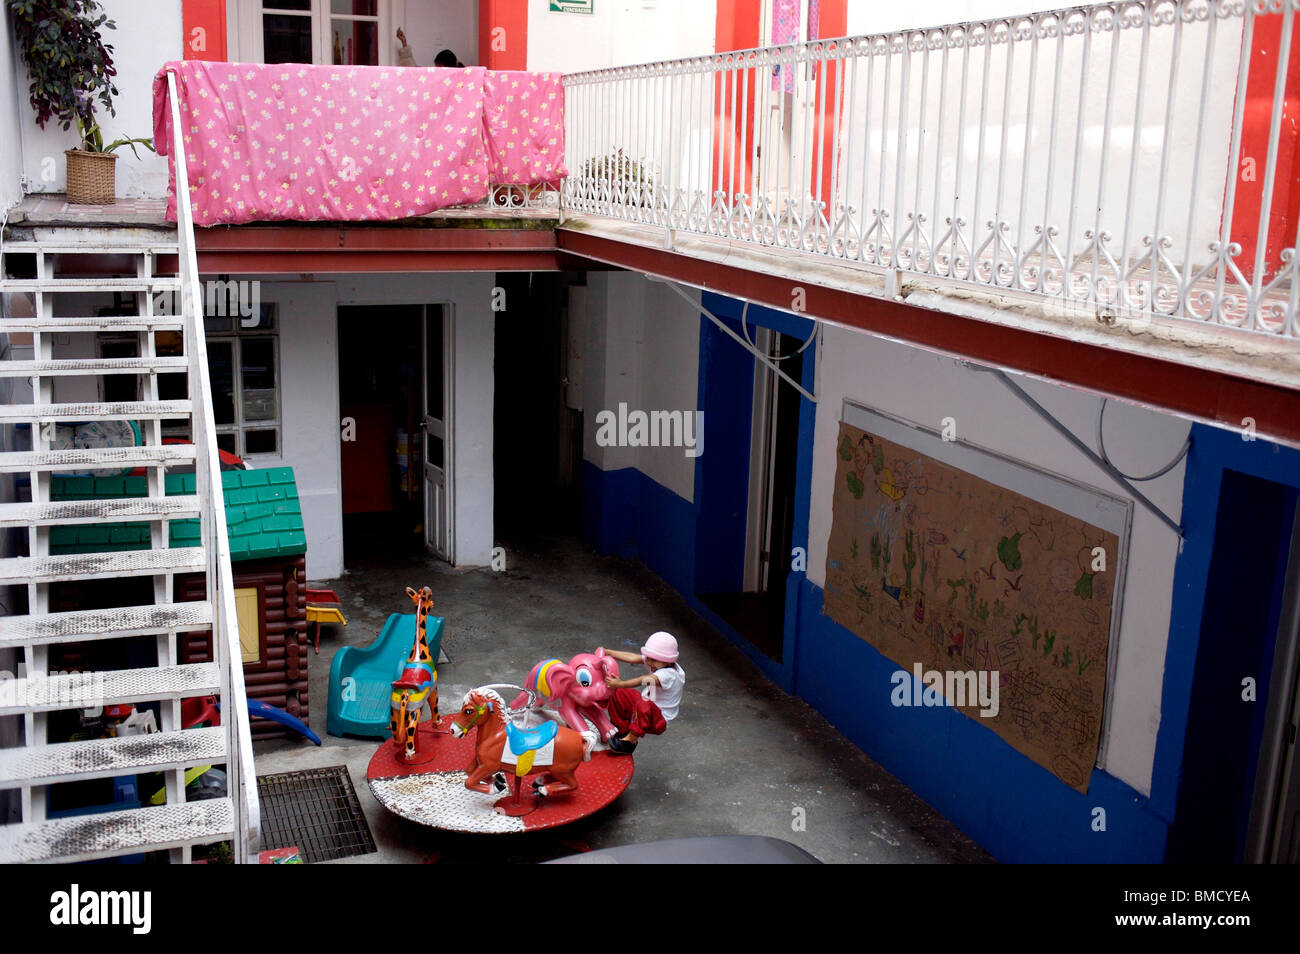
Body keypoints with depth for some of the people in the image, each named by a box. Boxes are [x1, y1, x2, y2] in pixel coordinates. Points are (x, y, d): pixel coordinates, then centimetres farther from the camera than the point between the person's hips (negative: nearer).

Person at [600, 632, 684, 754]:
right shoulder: (658, 663, -4)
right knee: (615, 693, 4)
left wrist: (620, 684, -54)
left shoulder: (668, 674, -29)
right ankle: (623, 729, 14)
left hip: (659, 720, -9)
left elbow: (645, 680, -44)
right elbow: (632, 658, -8)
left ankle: (631, 740, -24)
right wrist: (607, 652, -12)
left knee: (643, 705, -40)